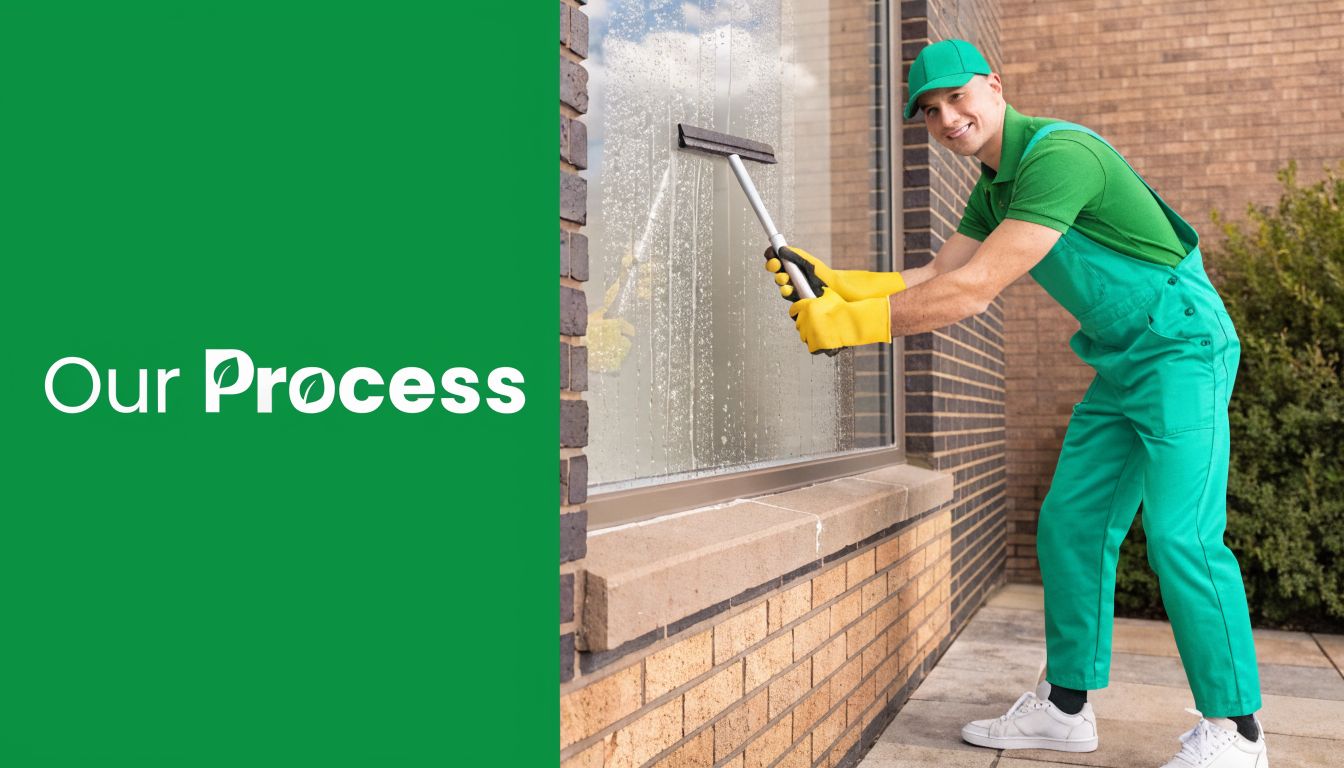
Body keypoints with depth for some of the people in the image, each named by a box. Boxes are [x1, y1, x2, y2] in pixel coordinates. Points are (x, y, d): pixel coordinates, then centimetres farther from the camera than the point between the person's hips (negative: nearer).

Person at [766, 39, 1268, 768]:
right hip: (1119, 365, 9)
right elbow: (930, 279, 7)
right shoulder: (993, 189, 9)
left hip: (1181, 350, -9)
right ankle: (1066, 706, 16)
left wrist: (850, 321, -24)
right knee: (1069, 524, 6)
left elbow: (971, 292, -27)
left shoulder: (1059, 154, -22)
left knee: (1181, 536, -12)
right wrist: (829, 284, -4)